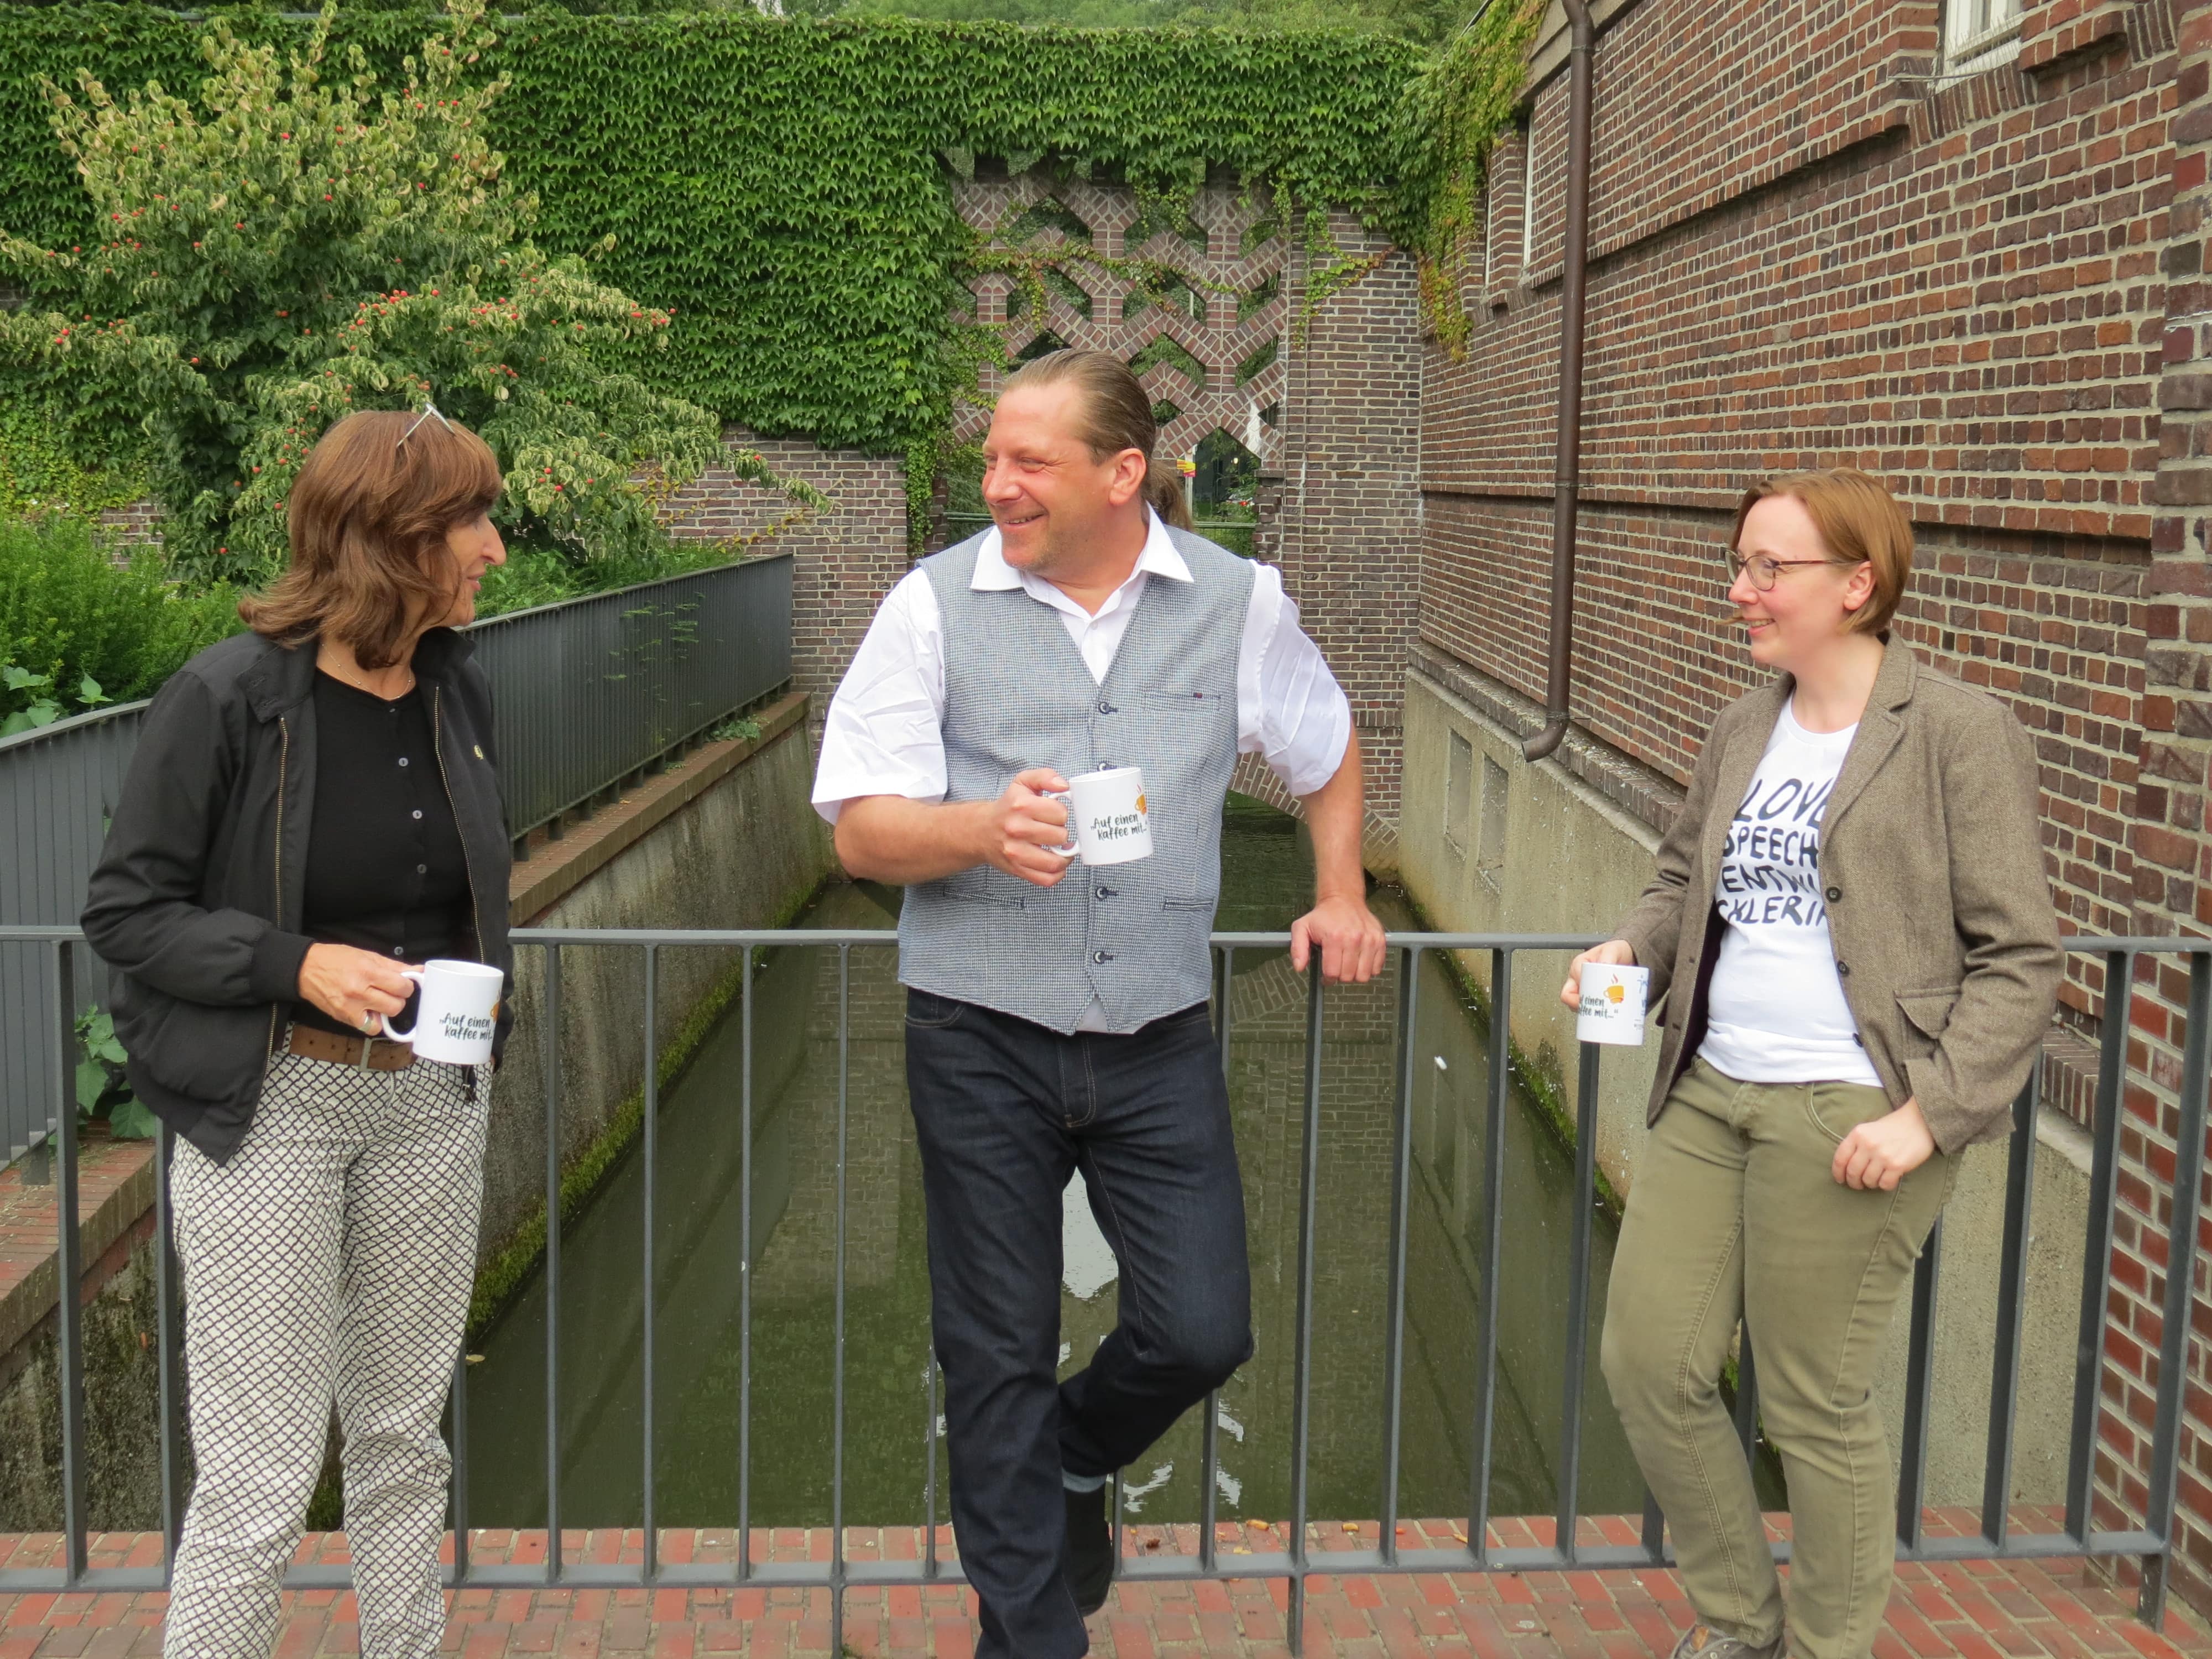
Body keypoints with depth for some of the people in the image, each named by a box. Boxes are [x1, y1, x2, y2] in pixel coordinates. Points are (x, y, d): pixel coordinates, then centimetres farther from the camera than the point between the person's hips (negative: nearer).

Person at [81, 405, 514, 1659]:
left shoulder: (461, 688, 5)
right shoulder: (228, 696, -14)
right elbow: (127, 911, -10)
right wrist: (301, 964, -22)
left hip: (432, 1098, 6)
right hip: (271, 1108, -5)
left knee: (406, 1436, 17)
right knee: (260, 1482, 0)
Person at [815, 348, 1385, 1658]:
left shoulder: (1239, 602, 3)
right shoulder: (936, 603, -3)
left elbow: (1329, 751, 21)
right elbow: (862, 829, -5)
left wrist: (1341, 895, 13)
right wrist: (986, 827, -23)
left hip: (1159, 1039, 2)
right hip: (983, 1041, -1)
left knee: (1203, 1331, 1)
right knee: (999, 1358, 7)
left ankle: (1078, 1458, 36)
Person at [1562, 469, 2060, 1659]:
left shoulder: (1959, 734, -8)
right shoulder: (1742, 730, 11)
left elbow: (2017, 957, -8)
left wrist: (1930, 1114, -16)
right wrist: (1631, 948, 2)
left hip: (1847, 1114, -6)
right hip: (1710, 1093, 7)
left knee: (1815, 1405, 4)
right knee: (1648, 1361, 8)